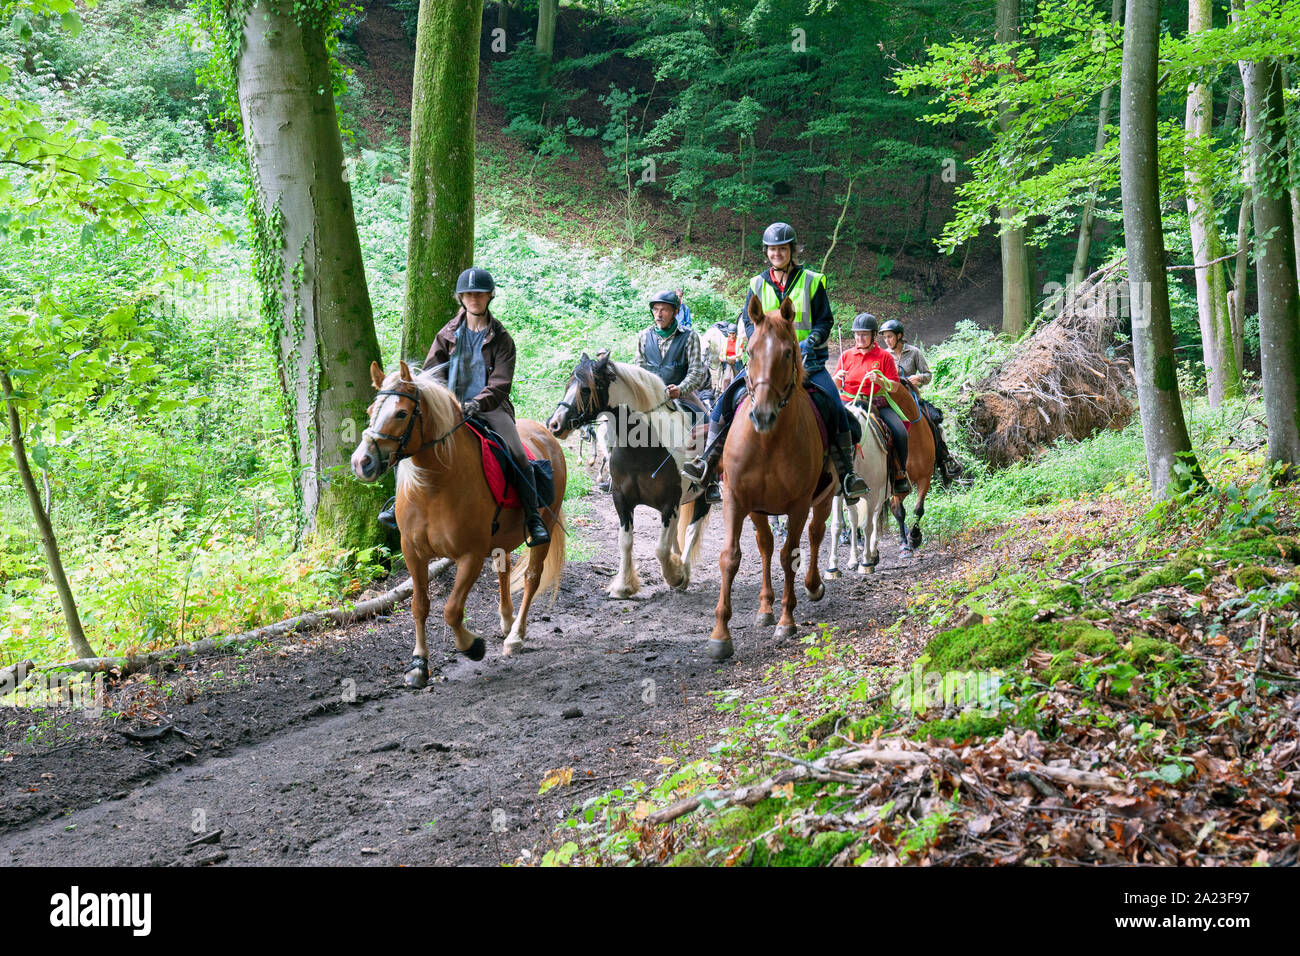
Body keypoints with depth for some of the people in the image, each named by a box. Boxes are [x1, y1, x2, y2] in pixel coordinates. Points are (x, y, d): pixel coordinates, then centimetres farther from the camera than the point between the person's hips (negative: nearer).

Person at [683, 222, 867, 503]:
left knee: (834, 406, -22)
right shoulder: (758, 284, 11)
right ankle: (708, 462, -15)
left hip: (807, 359, -2)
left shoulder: (811, 281, 5)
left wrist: (810, 341, -15)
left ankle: (847, 473, -16)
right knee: (729, 397, -17)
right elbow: (749, 322, 7)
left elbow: (825, 320, 4)